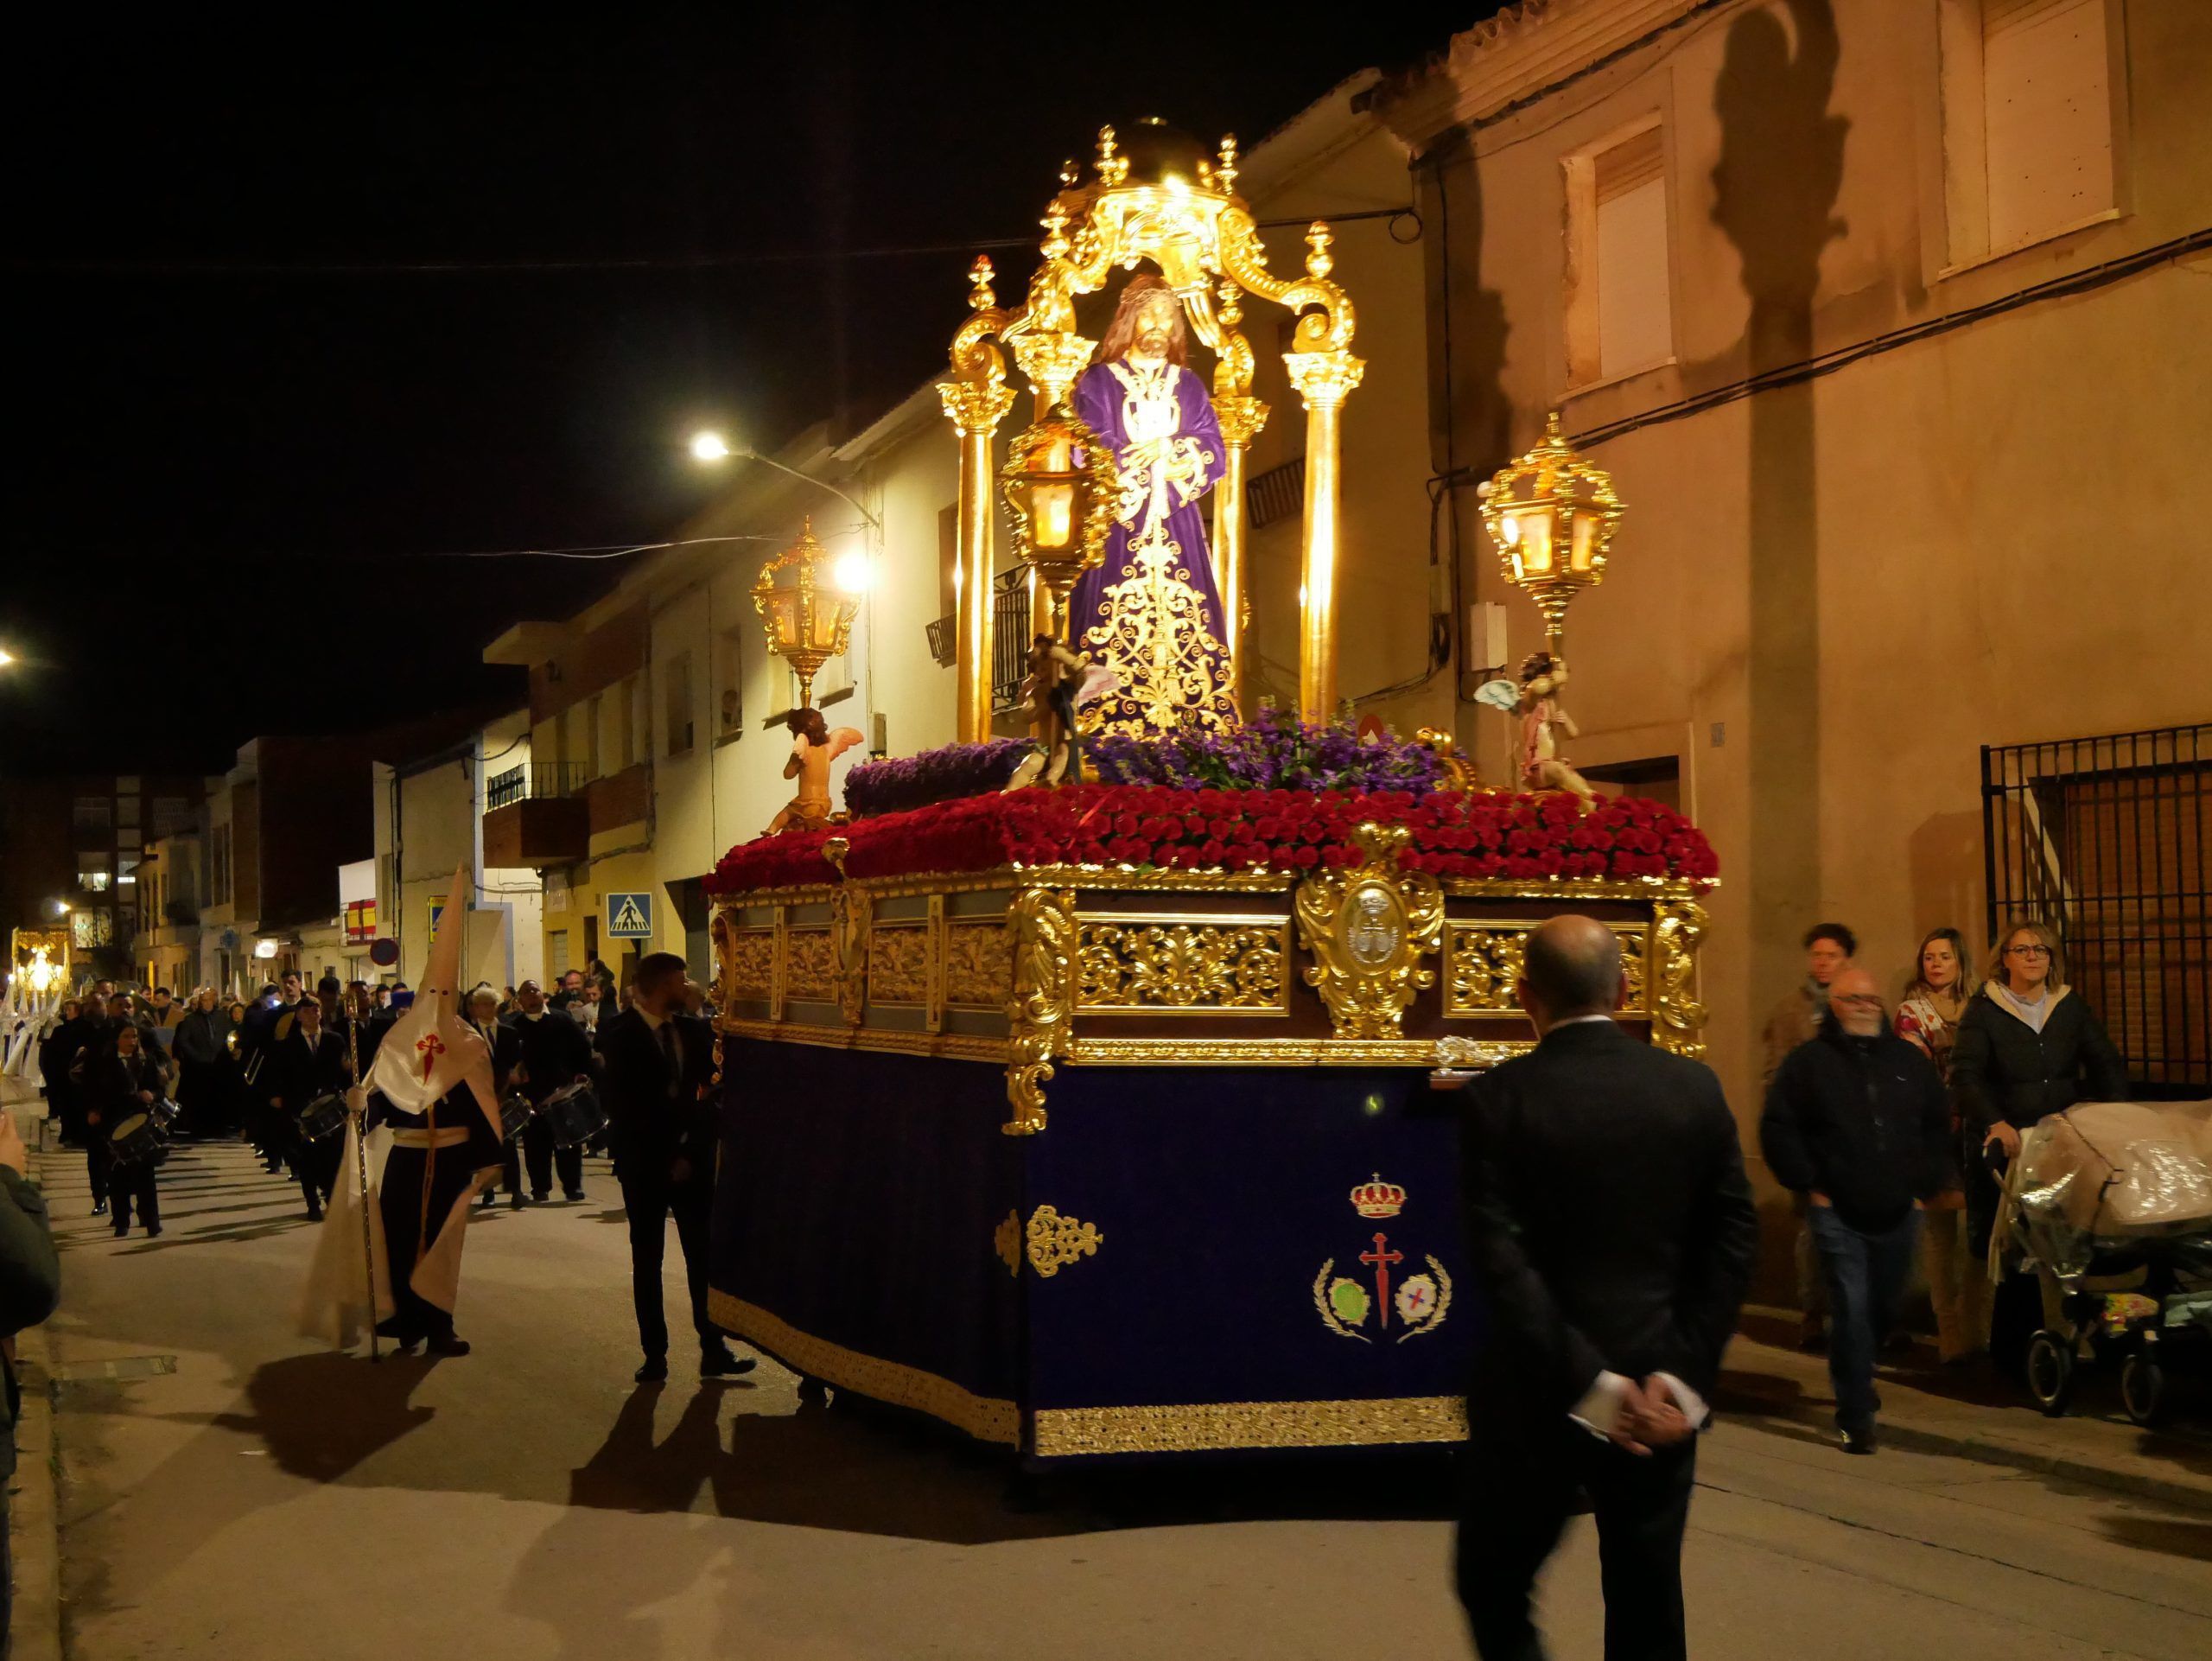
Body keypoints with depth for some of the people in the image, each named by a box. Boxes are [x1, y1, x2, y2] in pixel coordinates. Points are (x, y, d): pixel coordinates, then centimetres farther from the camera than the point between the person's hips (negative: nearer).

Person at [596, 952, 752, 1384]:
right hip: (644, 1163, -3)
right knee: (647, 1260, 5)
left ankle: (713, 1350, 5)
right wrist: (665, 1159, -10)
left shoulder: (694, 1031, 7)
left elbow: (709, 1094, 5)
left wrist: (693, 1151, -8)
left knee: (703, 1255, 0)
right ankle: (655, 1355, 11)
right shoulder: (620, 1035, -5)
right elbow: (624, 1109, -9)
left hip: (691, 1160, 3)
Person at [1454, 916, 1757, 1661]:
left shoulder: (1498, 1098, -10)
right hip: (1659, 1394, 3)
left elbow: (1500, 1260, -16)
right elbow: (1733, 1239, -2)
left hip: (1539, 1392, -3)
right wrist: (1683, 1377, -4)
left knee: (1493, 1588, 14)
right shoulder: (1694, 1087, 0)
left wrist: (1588, 1386, -13)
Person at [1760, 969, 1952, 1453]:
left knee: (1884, 1309, 14)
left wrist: (1926, 1184, 10)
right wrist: (1808, 1185, -8)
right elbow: (1778, 1128, -5)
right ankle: (1855, 1417, -2)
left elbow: (1938, 1124, 18)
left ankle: (1854, 1379, 41)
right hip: (1837, 1213, -4)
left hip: (1898, 1213, 4)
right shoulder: (1809, 1061, -3)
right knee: (1852, 1312, -10)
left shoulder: (1909, 1060, 9)